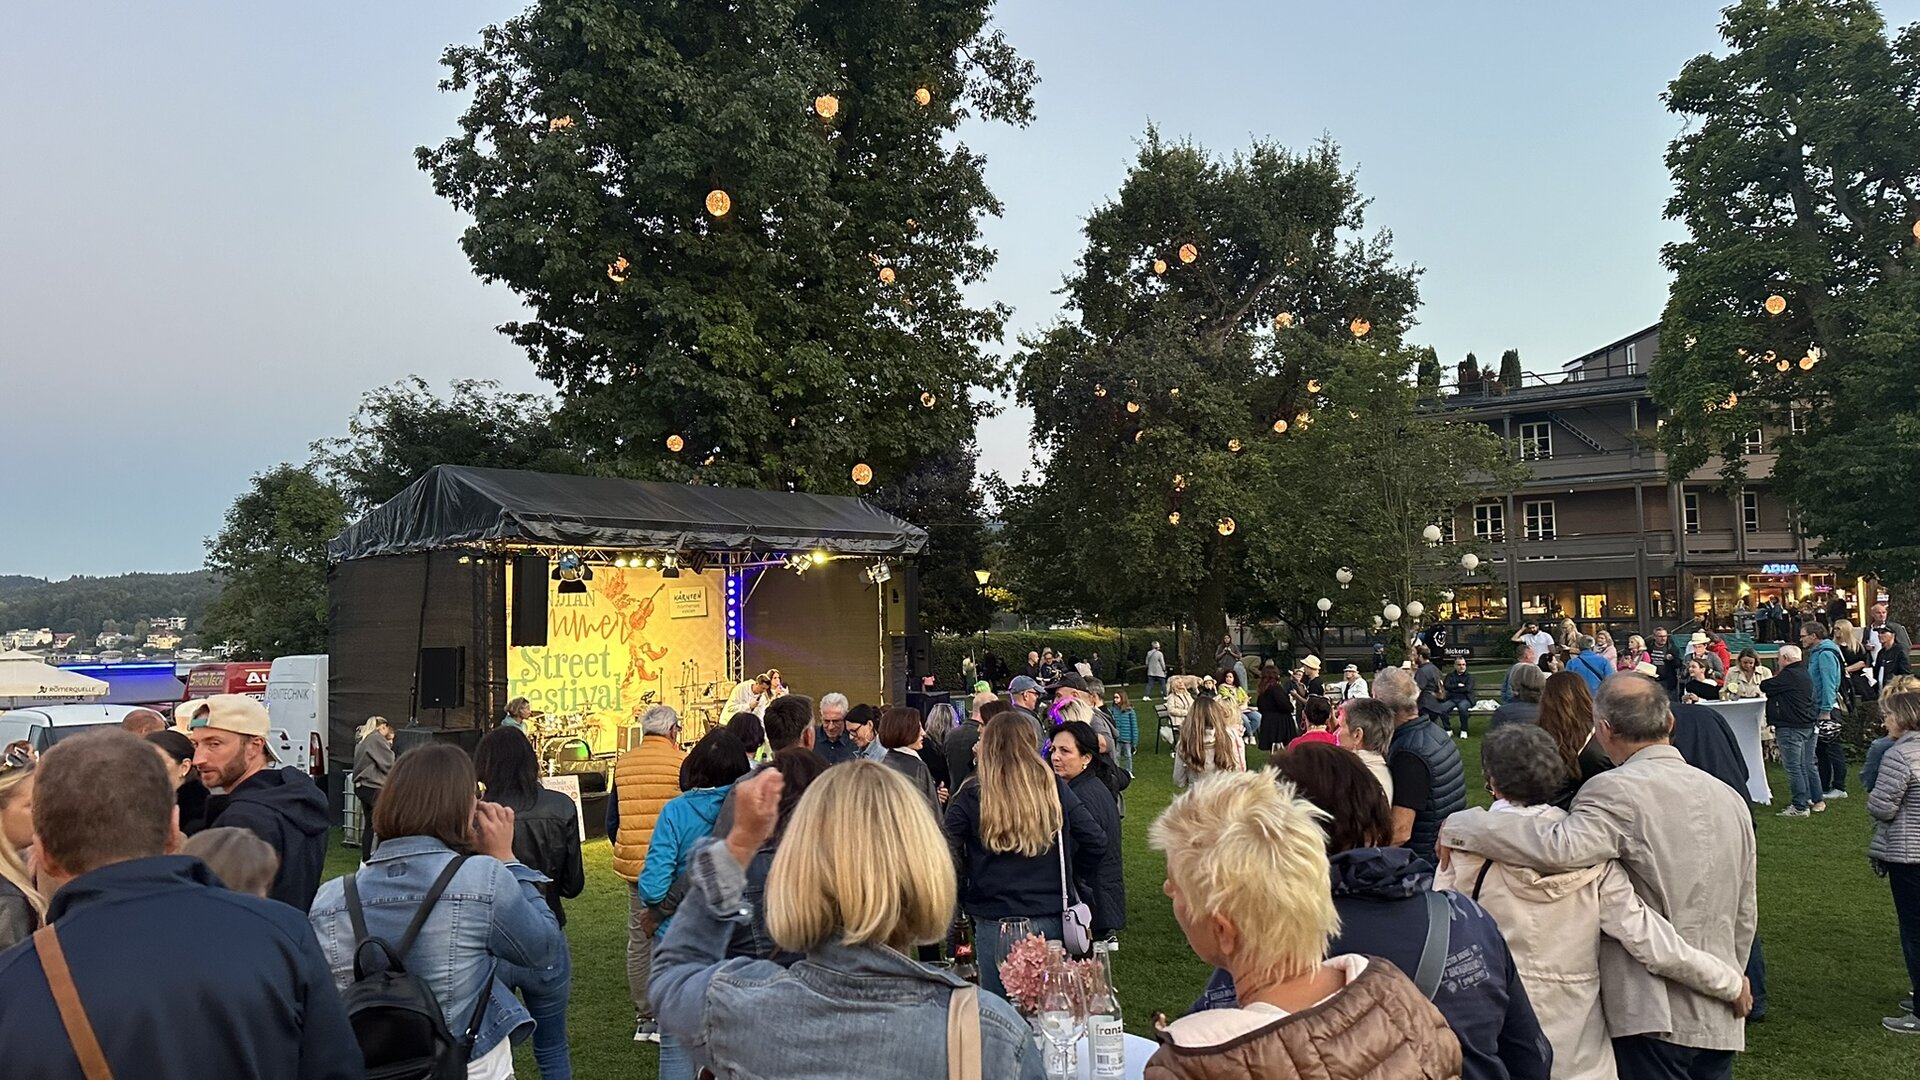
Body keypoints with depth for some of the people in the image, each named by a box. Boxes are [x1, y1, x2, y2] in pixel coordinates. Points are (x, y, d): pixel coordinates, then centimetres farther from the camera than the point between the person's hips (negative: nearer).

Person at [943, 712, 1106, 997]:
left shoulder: (970, 797, -8)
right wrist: (1072, 878, 13)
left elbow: (948, 855, -15)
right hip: (1051, 918, 2)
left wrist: (964, 896, 1)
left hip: (994, 923, -2)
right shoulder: (1054, 788, -2)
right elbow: (1096, 842, -2)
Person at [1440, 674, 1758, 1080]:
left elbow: (1556, 848, -36)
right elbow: (1744, 914, 15)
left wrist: (1460, 826, -24)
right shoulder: (1730, 798, 7)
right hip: (1719, 1016, 7)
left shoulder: (1619, 791, -18)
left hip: (1655, 1013, -7)